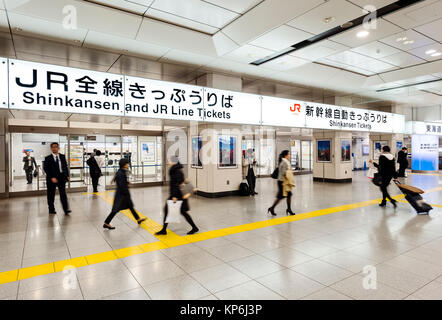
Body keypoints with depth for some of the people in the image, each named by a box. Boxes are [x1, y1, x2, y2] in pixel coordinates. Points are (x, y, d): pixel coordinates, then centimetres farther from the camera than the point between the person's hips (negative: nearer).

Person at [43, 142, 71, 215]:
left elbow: (65, 166, 11)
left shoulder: (62, 156, 8)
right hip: (52, 179, -2)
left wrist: (67, 175, 1)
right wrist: (52, 178, -17)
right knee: (51, 195, 8)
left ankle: (66, 209, -6)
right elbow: (46, 169, -8)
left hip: (61, 177, 2)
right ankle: (51, 209, 22)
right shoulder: (48, 158, -2)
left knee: (63, 193, -4)